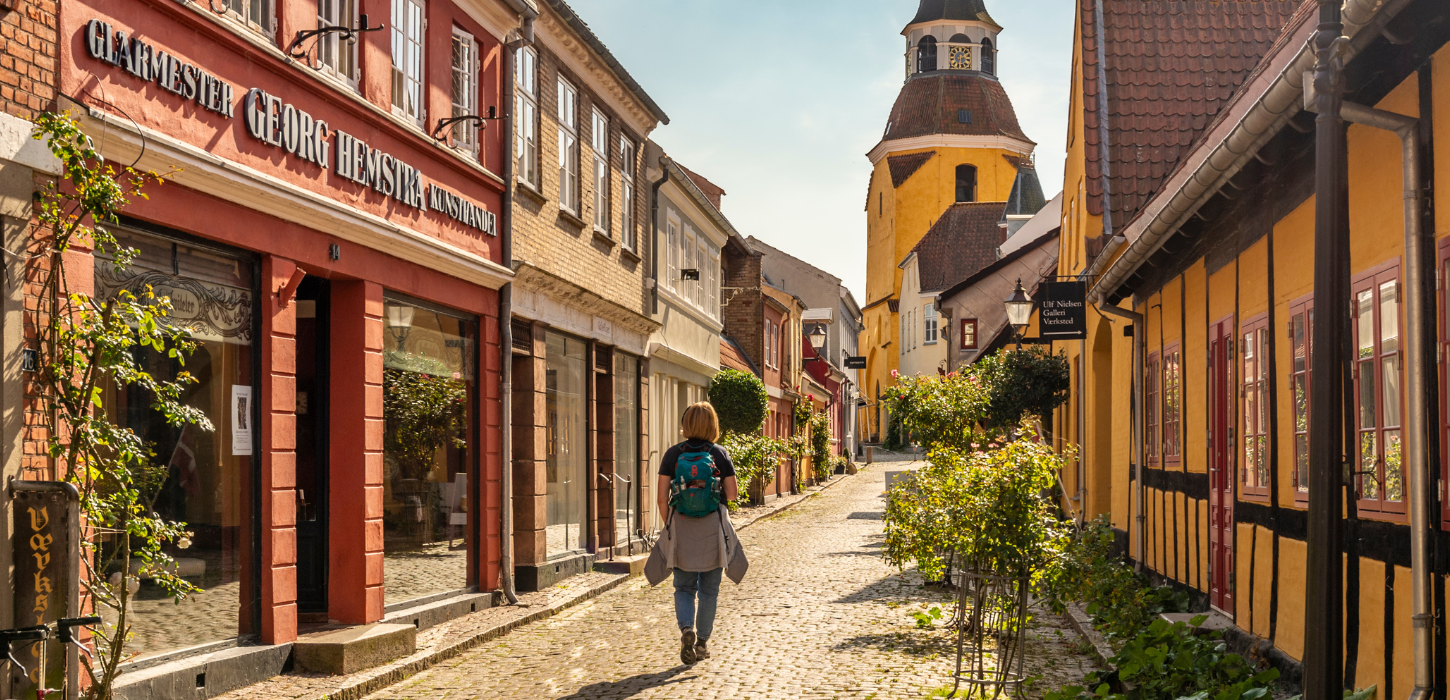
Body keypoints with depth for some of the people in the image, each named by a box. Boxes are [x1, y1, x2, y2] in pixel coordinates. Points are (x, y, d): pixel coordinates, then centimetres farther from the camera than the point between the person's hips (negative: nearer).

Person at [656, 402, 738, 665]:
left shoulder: (673, 454, -3)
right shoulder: (720, 454, -3)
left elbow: (662, 498, -4)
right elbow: (732, 494, -2)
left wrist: (669, 524, 10)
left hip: (681, 526, 0)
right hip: (713, 528, 0)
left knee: (684, 587, 11)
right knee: (709, 590, 12)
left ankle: (686, 628, -13)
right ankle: (702, 642, 16)